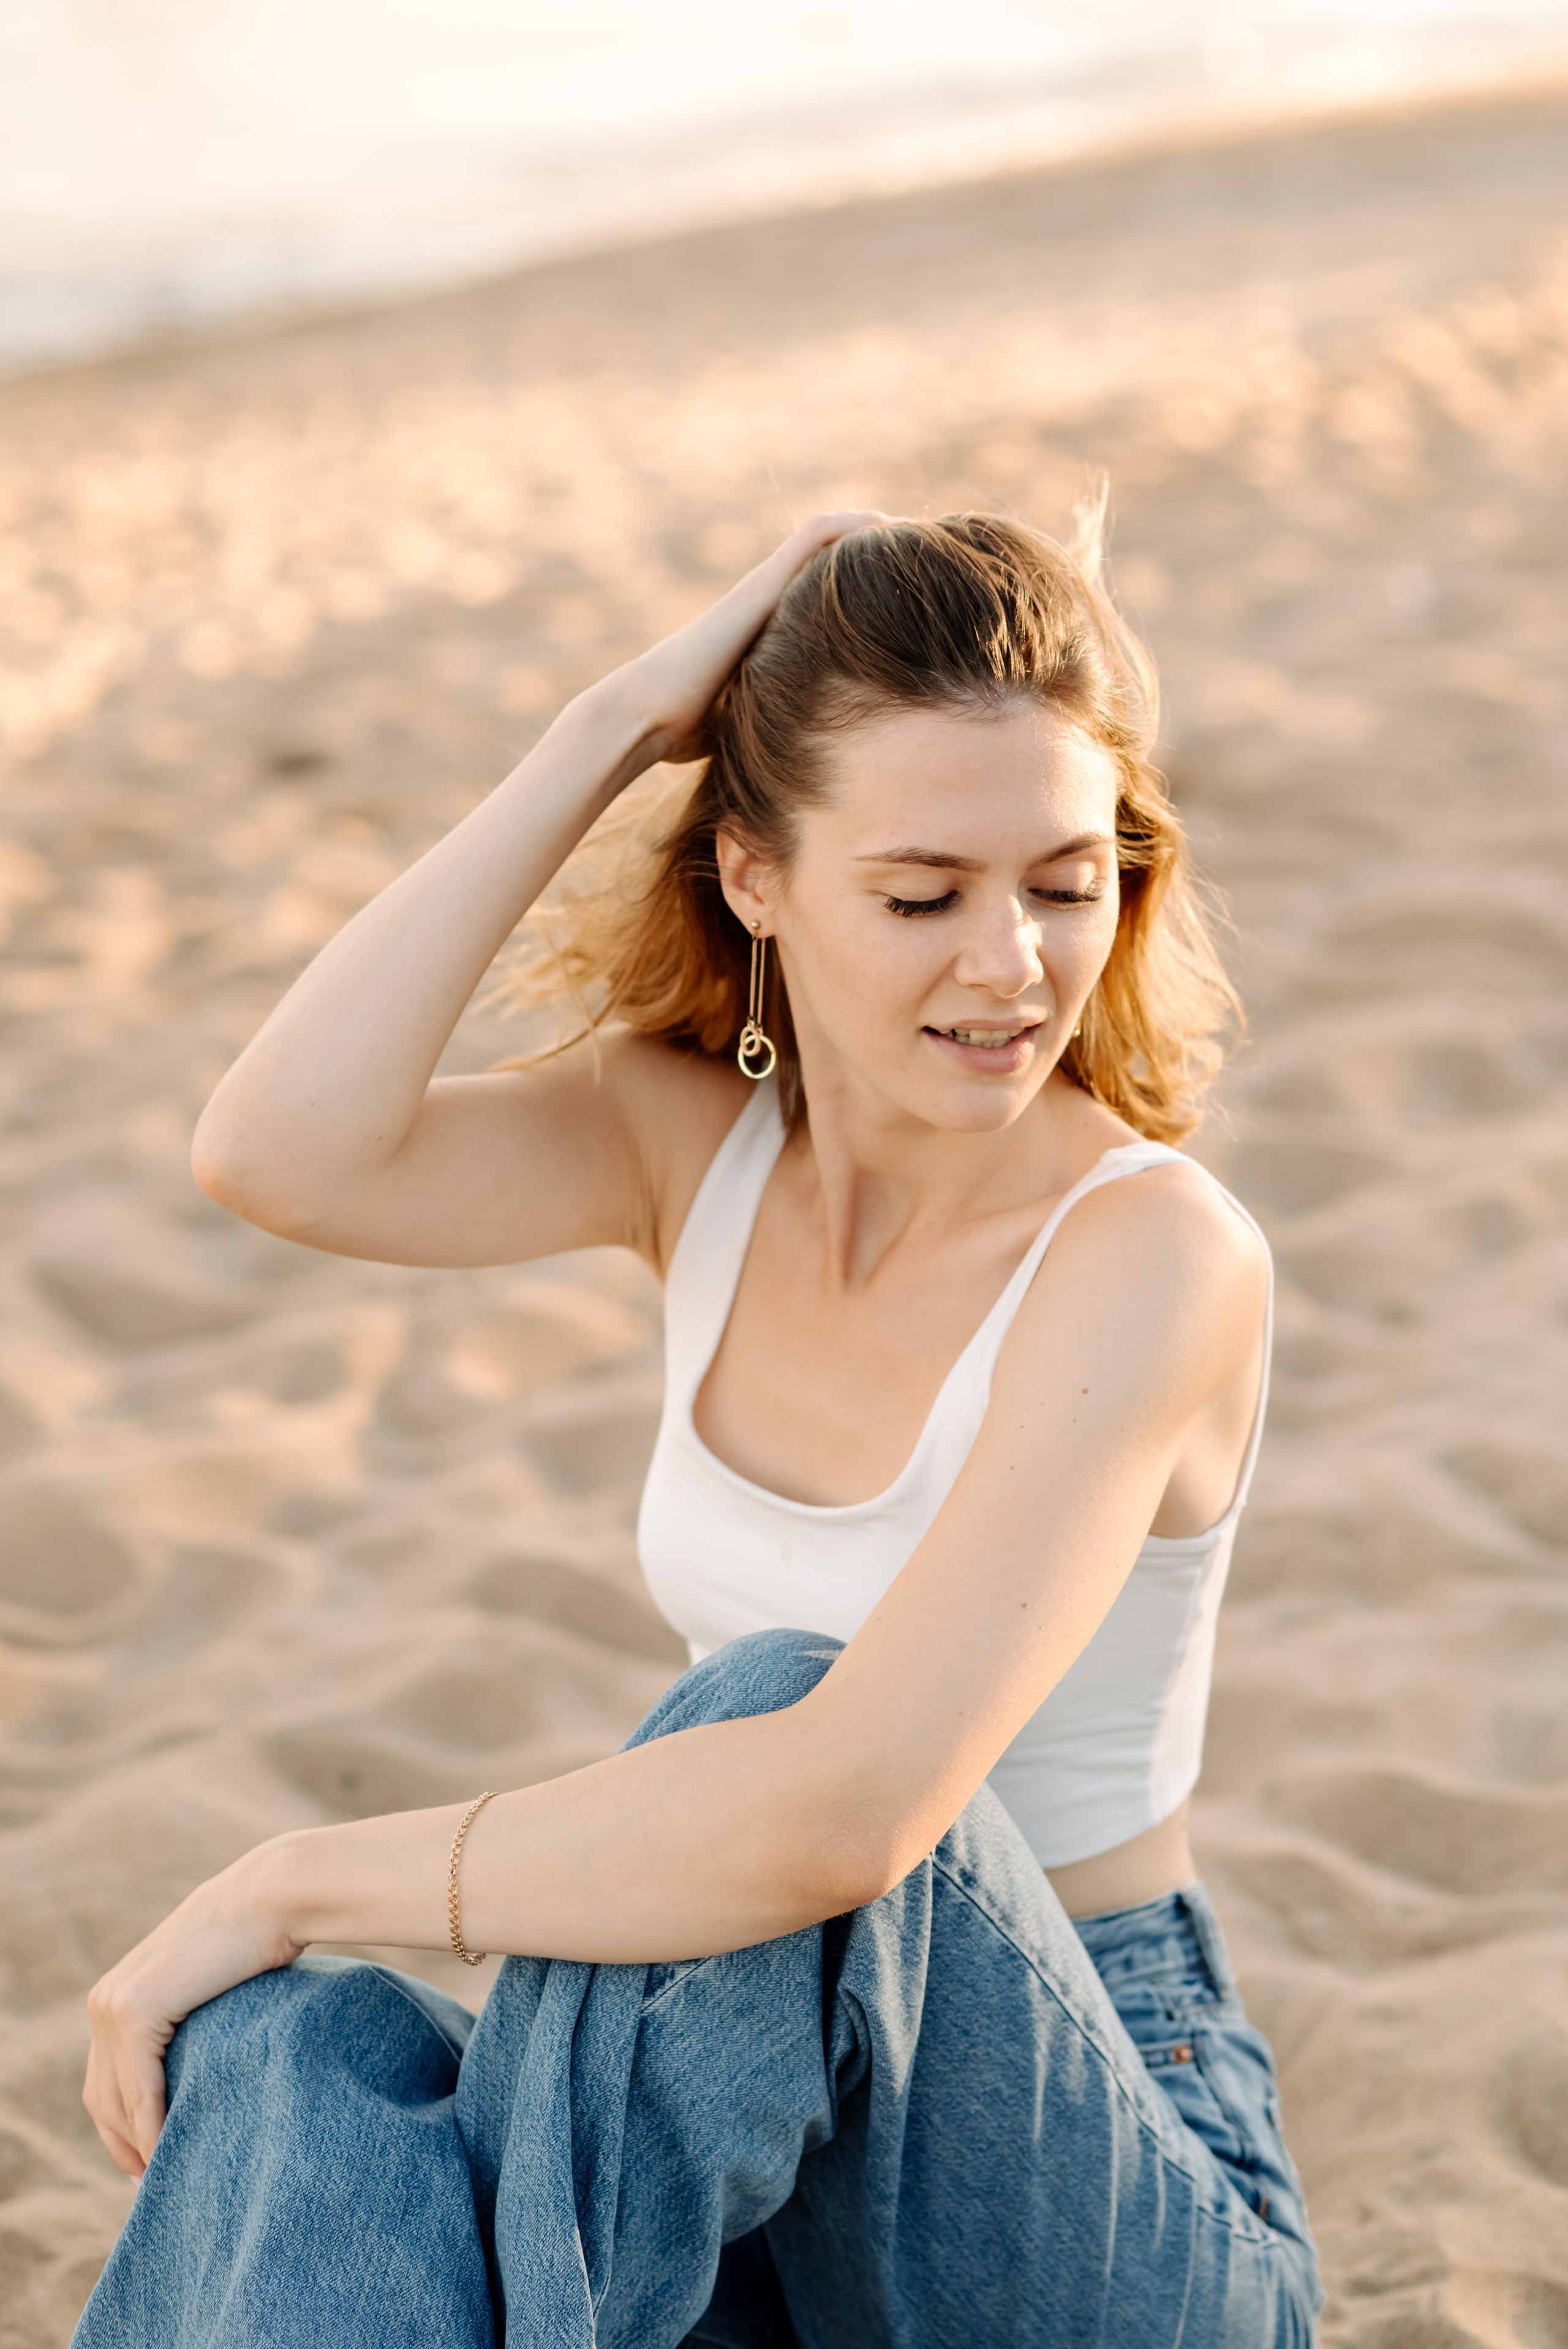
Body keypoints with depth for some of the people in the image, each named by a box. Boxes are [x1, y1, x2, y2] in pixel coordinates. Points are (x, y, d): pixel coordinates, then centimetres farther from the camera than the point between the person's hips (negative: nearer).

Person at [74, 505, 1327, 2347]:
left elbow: (839, 1810, -32)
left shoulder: (1155, 1253, -21)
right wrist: (615, 728, -17)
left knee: (772, 1704, -33)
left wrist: (290, 1884, -23)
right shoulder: (695, 1133, -2)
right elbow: (276, 1155, -20)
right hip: (757, 2161, 4)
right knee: (297, 2059, -28)